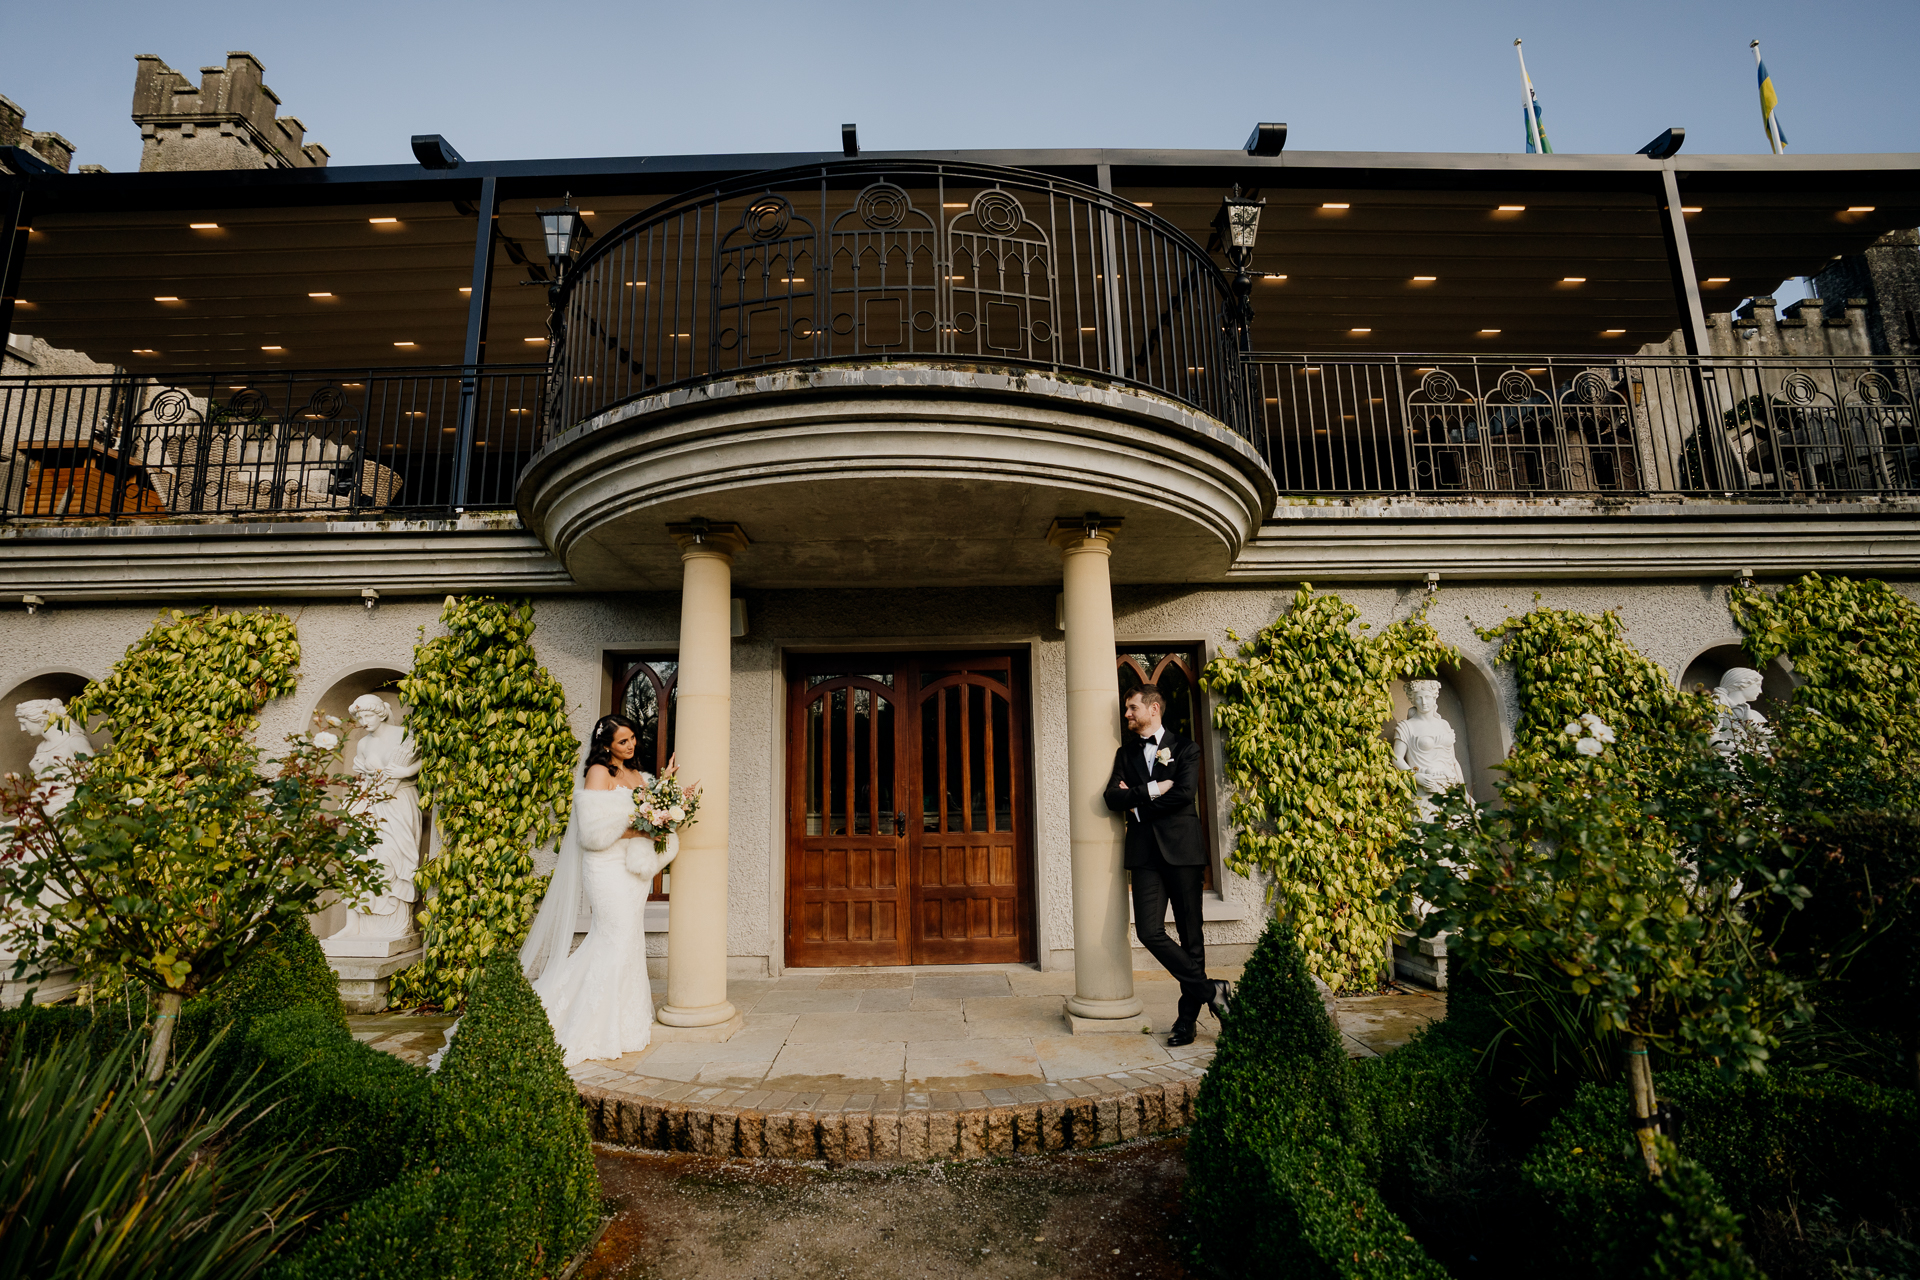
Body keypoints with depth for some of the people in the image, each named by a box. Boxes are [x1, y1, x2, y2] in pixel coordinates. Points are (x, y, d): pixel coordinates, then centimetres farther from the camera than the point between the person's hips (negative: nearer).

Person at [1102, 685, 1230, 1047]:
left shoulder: (1185, 748, 5)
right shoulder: (1126, 753, 17)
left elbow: (1185, 793, -11)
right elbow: (1113, 797, 3)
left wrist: (1137, 804, -5)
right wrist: (1152, 790, -10)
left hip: (1181, 847, -3)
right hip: (1145, 852, 3)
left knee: (1191, 934, 3)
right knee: (1149, 931, -9)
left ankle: (1188, 1017, 15)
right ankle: (1211, 991, 6)